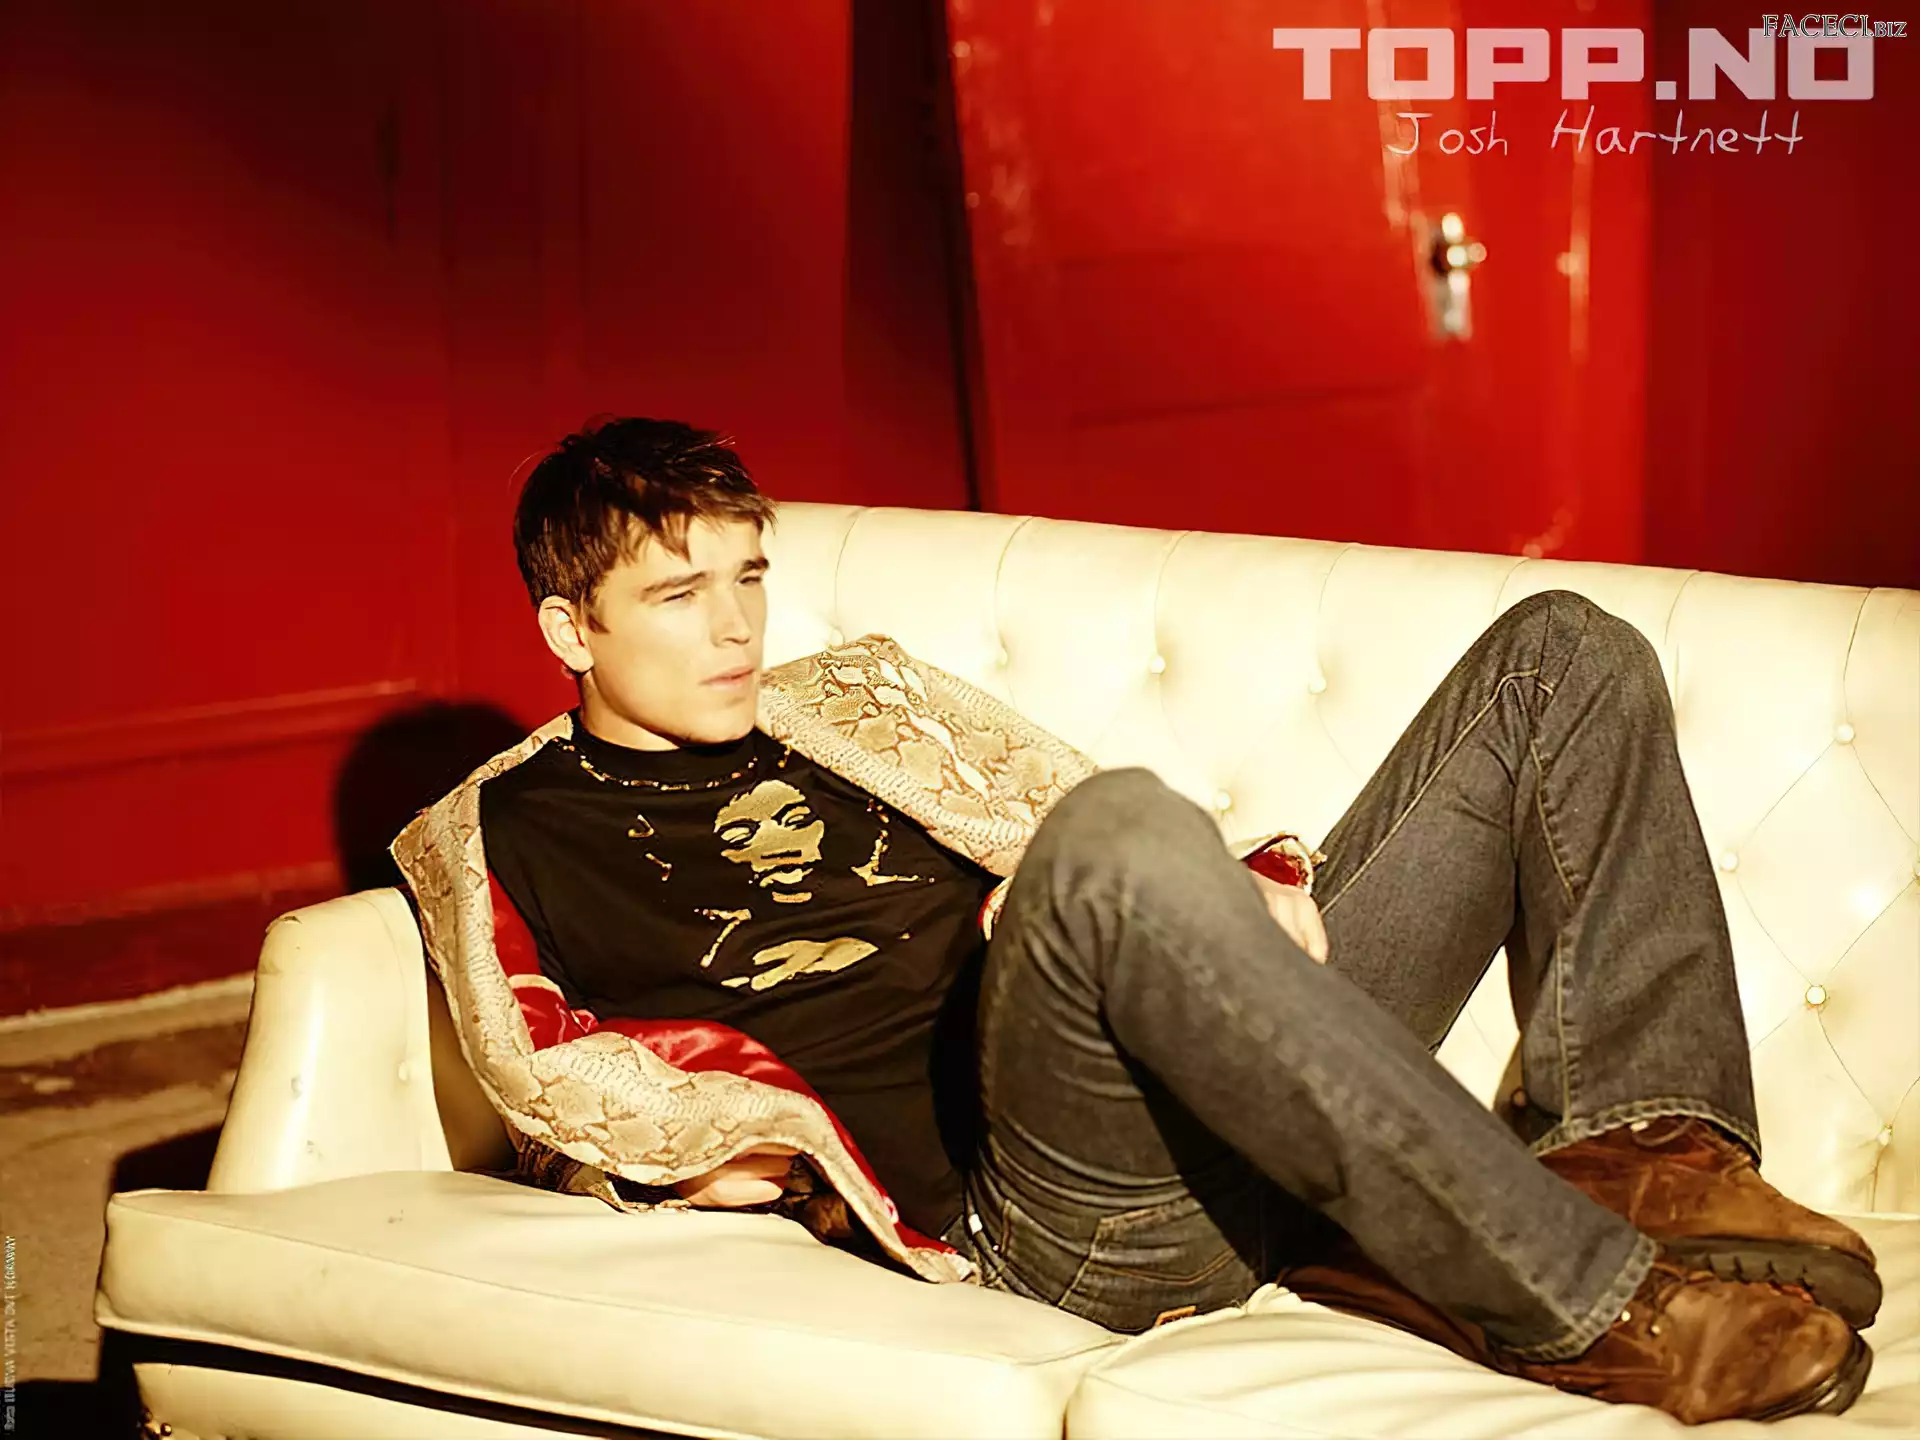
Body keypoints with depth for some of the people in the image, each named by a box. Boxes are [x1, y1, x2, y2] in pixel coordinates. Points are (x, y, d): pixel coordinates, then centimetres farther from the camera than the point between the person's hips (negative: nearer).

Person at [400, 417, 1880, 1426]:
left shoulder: (858, 695, 28)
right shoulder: (514, 838, 12)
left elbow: (1061, 805, 22)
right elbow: (547, 1071, -1)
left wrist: (1257, 886, 2)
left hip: (1244, 1109, 7)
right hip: (1063, 1214, -7)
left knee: (1561, 654, 1)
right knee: (1121, 838, -41)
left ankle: (1645, 1150, -21)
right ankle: (1580, 1300, -35)